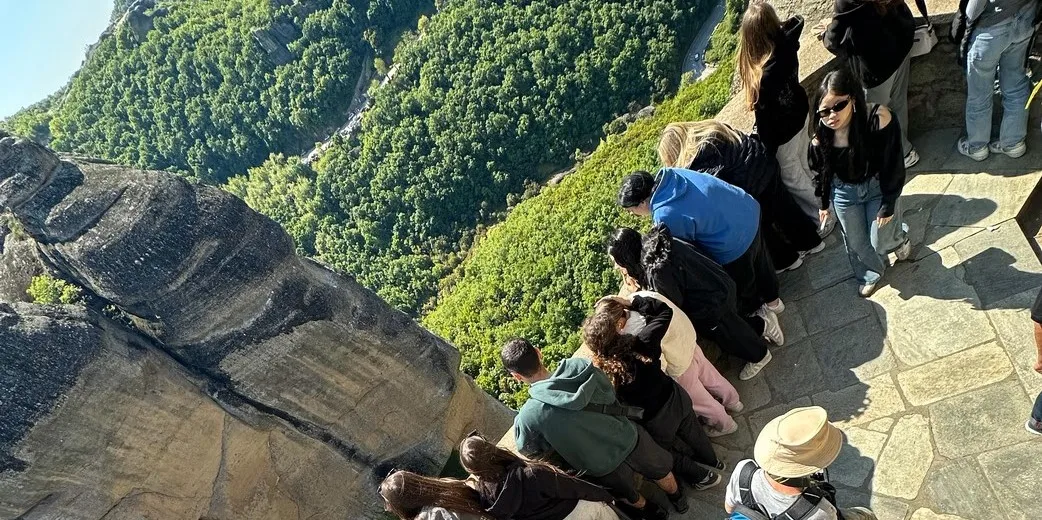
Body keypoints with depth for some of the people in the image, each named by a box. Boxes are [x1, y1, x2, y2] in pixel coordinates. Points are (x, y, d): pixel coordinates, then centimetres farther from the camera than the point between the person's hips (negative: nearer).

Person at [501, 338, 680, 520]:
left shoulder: (528, 416, -28)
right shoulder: (579, 366, -23)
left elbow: (528, 451, -5)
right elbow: (609, 393, -3)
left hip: (604, 468, -2)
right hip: (629, 439, 2)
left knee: (627, 494, 33)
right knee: (660, 469, 35)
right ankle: (678, 498, 63)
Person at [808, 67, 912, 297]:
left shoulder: (878, 119, -33)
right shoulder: (820, 138, -23)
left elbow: (893, 166, -21)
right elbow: (822, 173, -2)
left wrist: (888, 205, -15)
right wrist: (825, 203, 11)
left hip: (879, 187, -2)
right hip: (845, 193, 2)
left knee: (880, 243, 10)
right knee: (855, 243, 18)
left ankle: (899, 237, 49)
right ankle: (870, 274, 51)